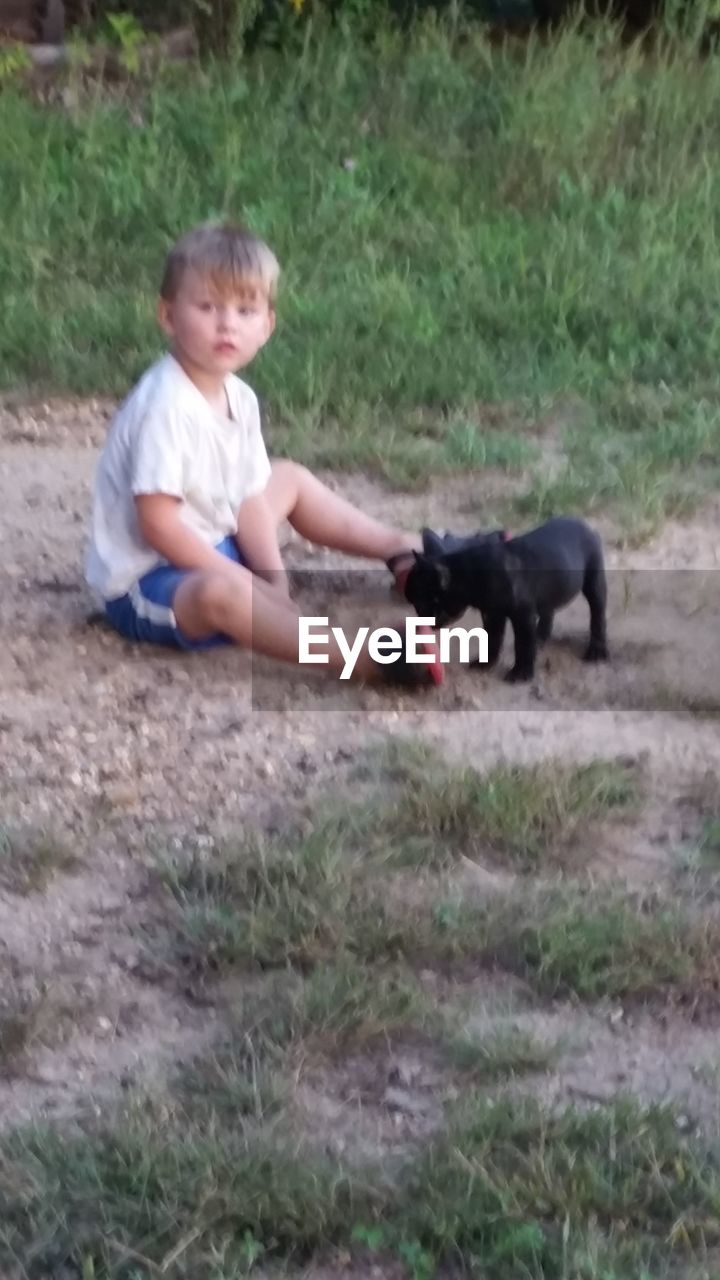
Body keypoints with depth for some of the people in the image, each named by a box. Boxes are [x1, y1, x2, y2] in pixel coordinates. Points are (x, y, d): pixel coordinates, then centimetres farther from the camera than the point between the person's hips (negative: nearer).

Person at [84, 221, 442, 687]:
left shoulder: (240, 399, 0)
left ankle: (405, 554, 27)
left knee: (290, 479, 21)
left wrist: (276, 584, -10)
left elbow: (250, 501, 3)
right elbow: (157, 524, -28)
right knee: (218, 592, -40)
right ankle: (364, 660, -52)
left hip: (212, 548, 10)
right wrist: (252, 587, -25)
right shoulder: (166, 407, -26)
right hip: (147, 579, -10)